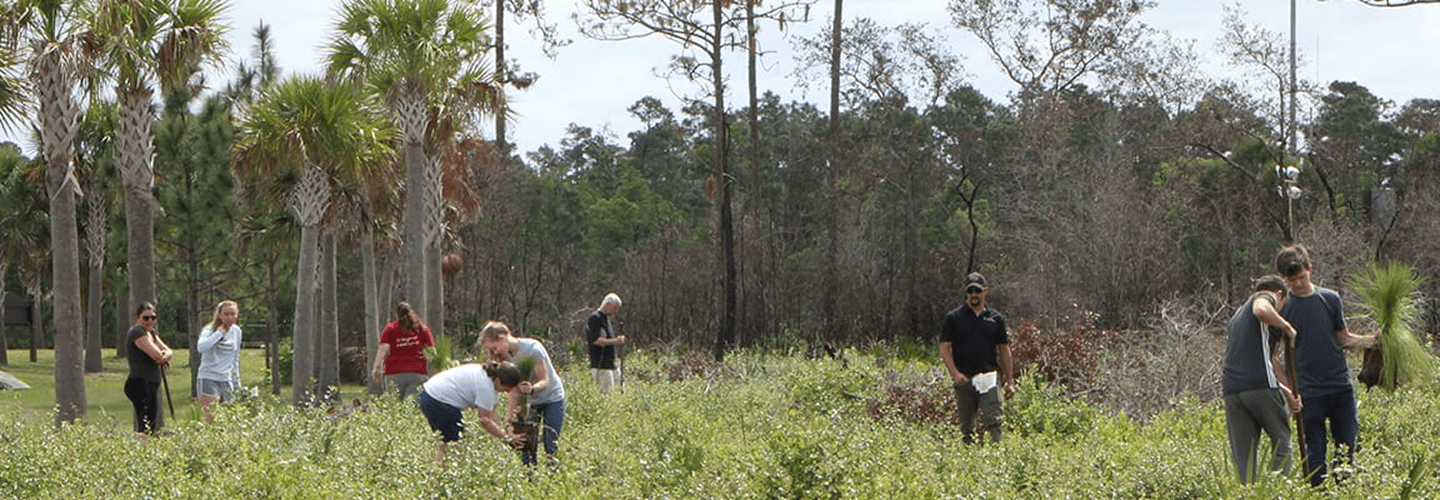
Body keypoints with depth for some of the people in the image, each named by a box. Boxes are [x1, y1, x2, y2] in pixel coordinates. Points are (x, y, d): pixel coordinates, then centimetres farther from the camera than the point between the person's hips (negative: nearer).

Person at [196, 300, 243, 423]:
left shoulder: (236, 331, 11)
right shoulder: (210, 330, -7)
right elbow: (200, 347, -30)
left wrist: (236, 382, 22)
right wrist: (219, 333, -21)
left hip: (226, 379, 6)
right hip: (208, 378, -6)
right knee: (211, 420, -14)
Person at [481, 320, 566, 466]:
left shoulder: (532, 348, -26)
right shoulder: (505, 356, -7)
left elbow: (545, 380, -26)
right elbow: (514, 387, -10)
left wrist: (532, 389, -48)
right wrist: (512, 411, -23)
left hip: (552, 399, -5)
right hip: (529, 401, 5)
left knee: (550, 444, -11)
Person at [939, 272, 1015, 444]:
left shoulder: (996, 318, 13)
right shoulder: (953, 318, 6)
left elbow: (1004, 351, 17)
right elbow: (944, 349, 1)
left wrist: (1009, 381, 13)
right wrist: (955, 373, -13)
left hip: (989, 376, 0)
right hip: (964, 378, 0)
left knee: (994, 420, -15)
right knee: (966, 426, 4)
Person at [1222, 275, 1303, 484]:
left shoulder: (1238, 314, 32)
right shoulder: (1267, 297, 9)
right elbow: (1261, 310, -19)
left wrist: (1287, 392, 28)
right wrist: (1287, 326, -3)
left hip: (1231, 389, 6)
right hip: (1260, 385, -6)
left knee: (1242, 456, 6)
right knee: (1282, 443, 6)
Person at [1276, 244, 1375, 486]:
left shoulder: (1330, 299, 7)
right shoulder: (1283, 308, -2)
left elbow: (1343, 338, 14)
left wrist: (1372, 340, -1)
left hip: (1341, 387, 3)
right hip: (1310, 393, -3)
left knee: (1347, 450, 6)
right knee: (1315, 454, -1)